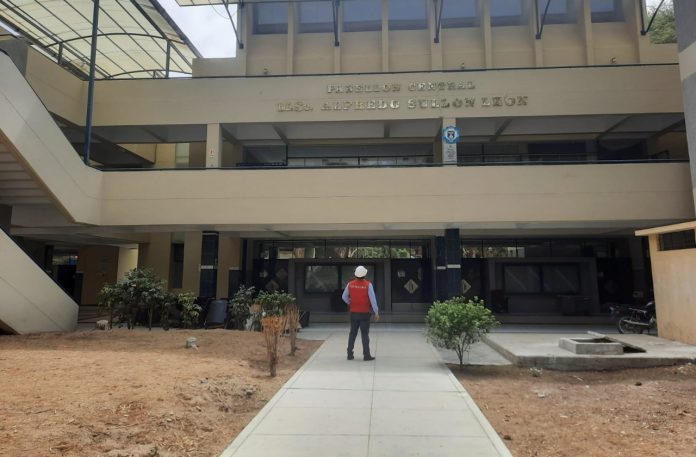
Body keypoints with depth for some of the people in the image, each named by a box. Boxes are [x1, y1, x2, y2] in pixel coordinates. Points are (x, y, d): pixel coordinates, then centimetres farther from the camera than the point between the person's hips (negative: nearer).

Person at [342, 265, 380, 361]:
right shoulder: (368, 285, -11)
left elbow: (344, 297, 8)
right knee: (365, 334, 4)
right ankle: (366, 355, 6)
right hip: (364, 313, -3)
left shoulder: (350, 284, -1)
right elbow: (373, 299, -14)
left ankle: (350, 354, 15)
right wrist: (376, 312, -9)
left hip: (353, 313, 3)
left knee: (352, 334, 12)